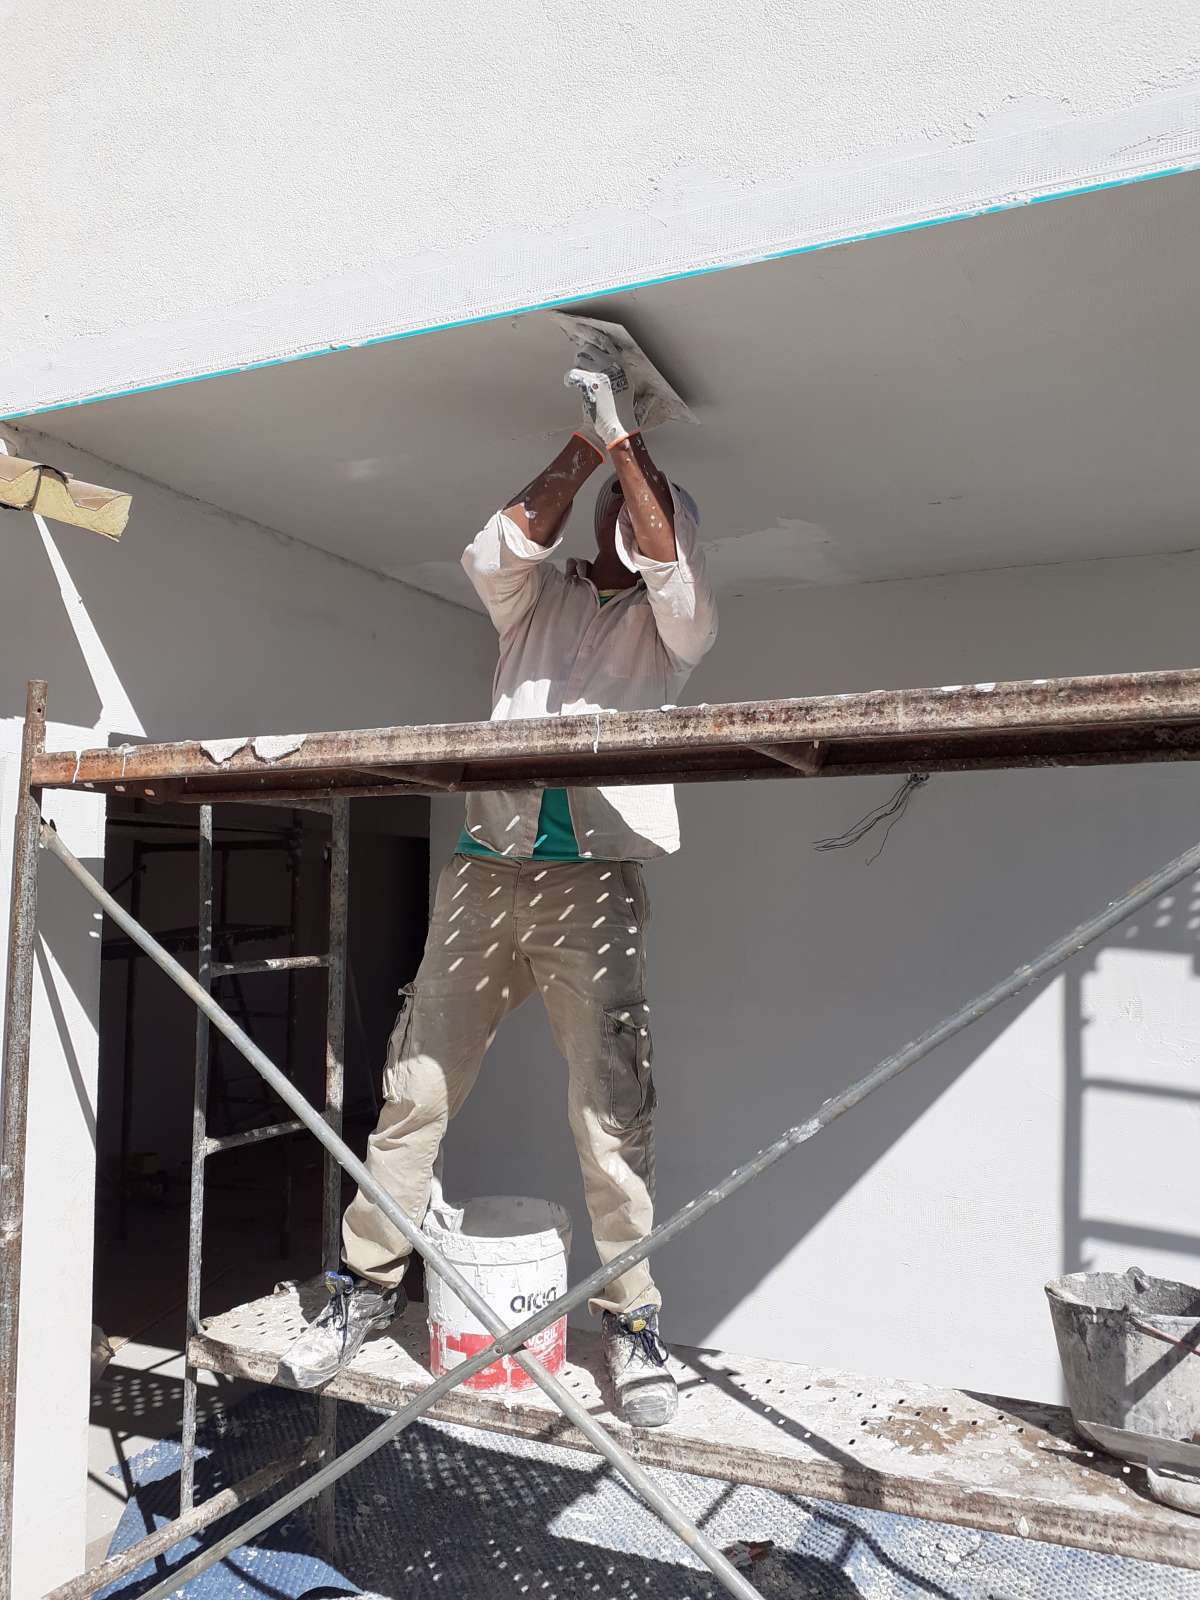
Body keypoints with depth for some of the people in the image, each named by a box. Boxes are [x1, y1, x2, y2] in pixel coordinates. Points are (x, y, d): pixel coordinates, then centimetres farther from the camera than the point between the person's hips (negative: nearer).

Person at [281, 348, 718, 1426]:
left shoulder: (667, 621, 14)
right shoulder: (538, 598, 19)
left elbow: (678, 580, -8)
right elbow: (496, 553, -1)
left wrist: (627, 443, -7)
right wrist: (584, 448, -4)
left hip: (598, 882, -2)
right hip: (486, 869, 2)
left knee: (615, 1103, -5)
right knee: (417, 1084, 4)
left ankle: (632, 1315, 8)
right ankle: (370, 1279, 19)